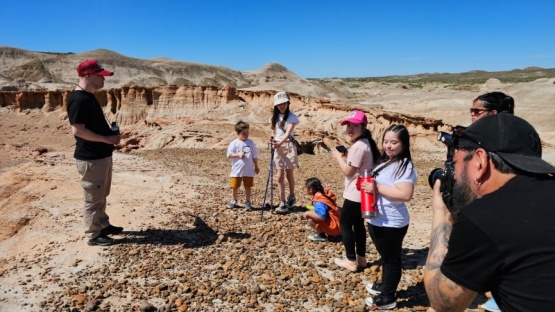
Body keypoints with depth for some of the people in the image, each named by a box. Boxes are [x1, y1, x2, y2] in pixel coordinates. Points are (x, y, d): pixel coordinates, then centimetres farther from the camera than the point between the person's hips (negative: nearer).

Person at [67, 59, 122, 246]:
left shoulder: (89, 96, 12)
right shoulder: (78, 99, -20)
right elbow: (78, 130, -25)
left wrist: (110, 134, 8)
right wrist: (106, 139, -21)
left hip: (102, 155, 10)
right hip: (90, 159, -10)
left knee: (101, 195, 21)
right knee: (93, 198, 3)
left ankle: (103, 225, 36)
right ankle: (93, 235, 16)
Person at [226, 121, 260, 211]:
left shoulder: (250, 142, 5)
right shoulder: (234, 143, -6)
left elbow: (254, 156, 10)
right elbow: (229, 155, -9)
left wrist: (256, 166, 11)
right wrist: (238, 154, -22)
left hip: (249, 170, 2)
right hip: (237, 170, -2)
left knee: (248, 187, 7)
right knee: (235, 186, 10)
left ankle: (247, 202, 18)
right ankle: (234, 200, 30)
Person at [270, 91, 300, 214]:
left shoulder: (292, 117, -8)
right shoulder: (274, 117, 8)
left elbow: (288, 133, -20)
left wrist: (280, 143, -36)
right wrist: (272, 138, -9)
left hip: (288, 146, -4)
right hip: (278, 147, 4)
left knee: (289, 174, 8)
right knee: (280, 176, -1)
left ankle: (291, 197, 31)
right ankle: (282, 203, 3)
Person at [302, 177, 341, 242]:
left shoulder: (319, 202, -23)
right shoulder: (324, 193, 4)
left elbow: (322, 217, -33)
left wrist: (308, 214, -20)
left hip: (334, 227, -9)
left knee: (310, 219, -19)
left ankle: (321, 235, -2)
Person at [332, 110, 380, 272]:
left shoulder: (358, 146, -22)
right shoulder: (365, 143, 10)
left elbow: (348, 171, -19)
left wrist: (338, 156, -7)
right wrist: (347, 155, 6)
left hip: (355, 194, -10)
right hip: (363, 193, 10)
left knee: (345, 224, 4)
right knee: (358, 224, 19)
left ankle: (351, 261, 13)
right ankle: (361, 258, 30)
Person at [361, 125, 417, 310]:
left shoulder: (405, 166, -19)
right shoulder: (384, 162, 10)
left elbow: (405, 194, -30)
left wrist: (376, 188, -25)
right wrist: (367, 185, 1)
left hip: (392, 224, -9)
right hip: (376, 220, 9)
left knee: (391, 259, 8)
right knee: (385, 257, 25)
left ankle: (388, 298, 23)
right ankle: (385, 286, 43)